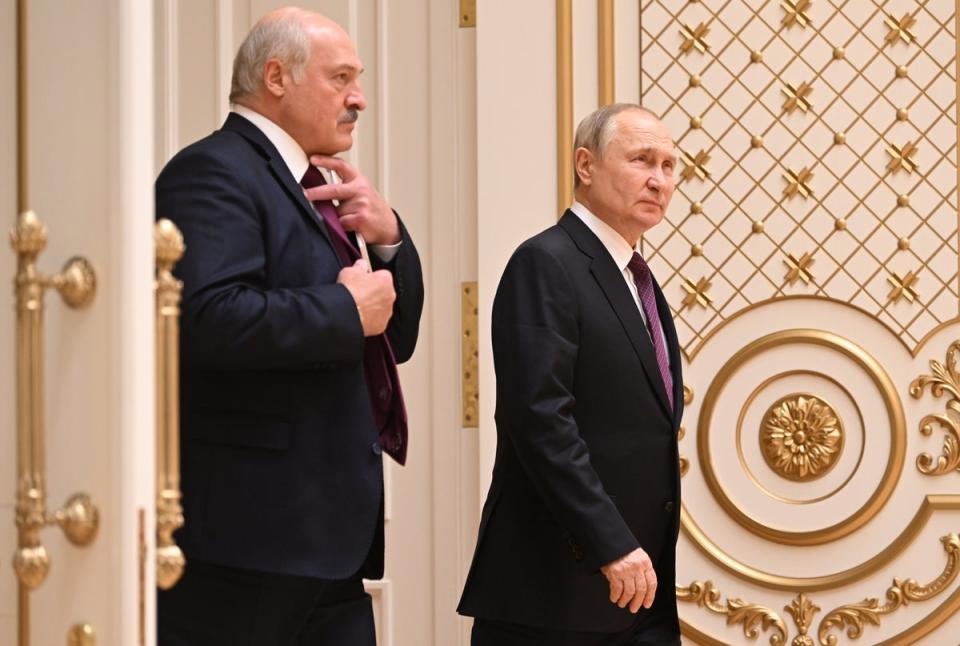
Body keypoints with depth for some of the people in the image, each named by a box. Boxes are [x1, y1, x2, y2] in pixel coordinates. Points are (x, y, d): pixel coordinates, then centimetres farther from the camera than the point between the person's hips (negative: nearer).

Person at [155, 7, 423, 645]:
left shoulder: (312, 190, 20)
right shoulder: (213, 173, -10)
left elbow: (395, 339, 21)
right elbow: (210, 320, -27)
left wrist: (389, 238, 4)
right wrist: (346, 309, -15)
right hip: (245, 529, -9)